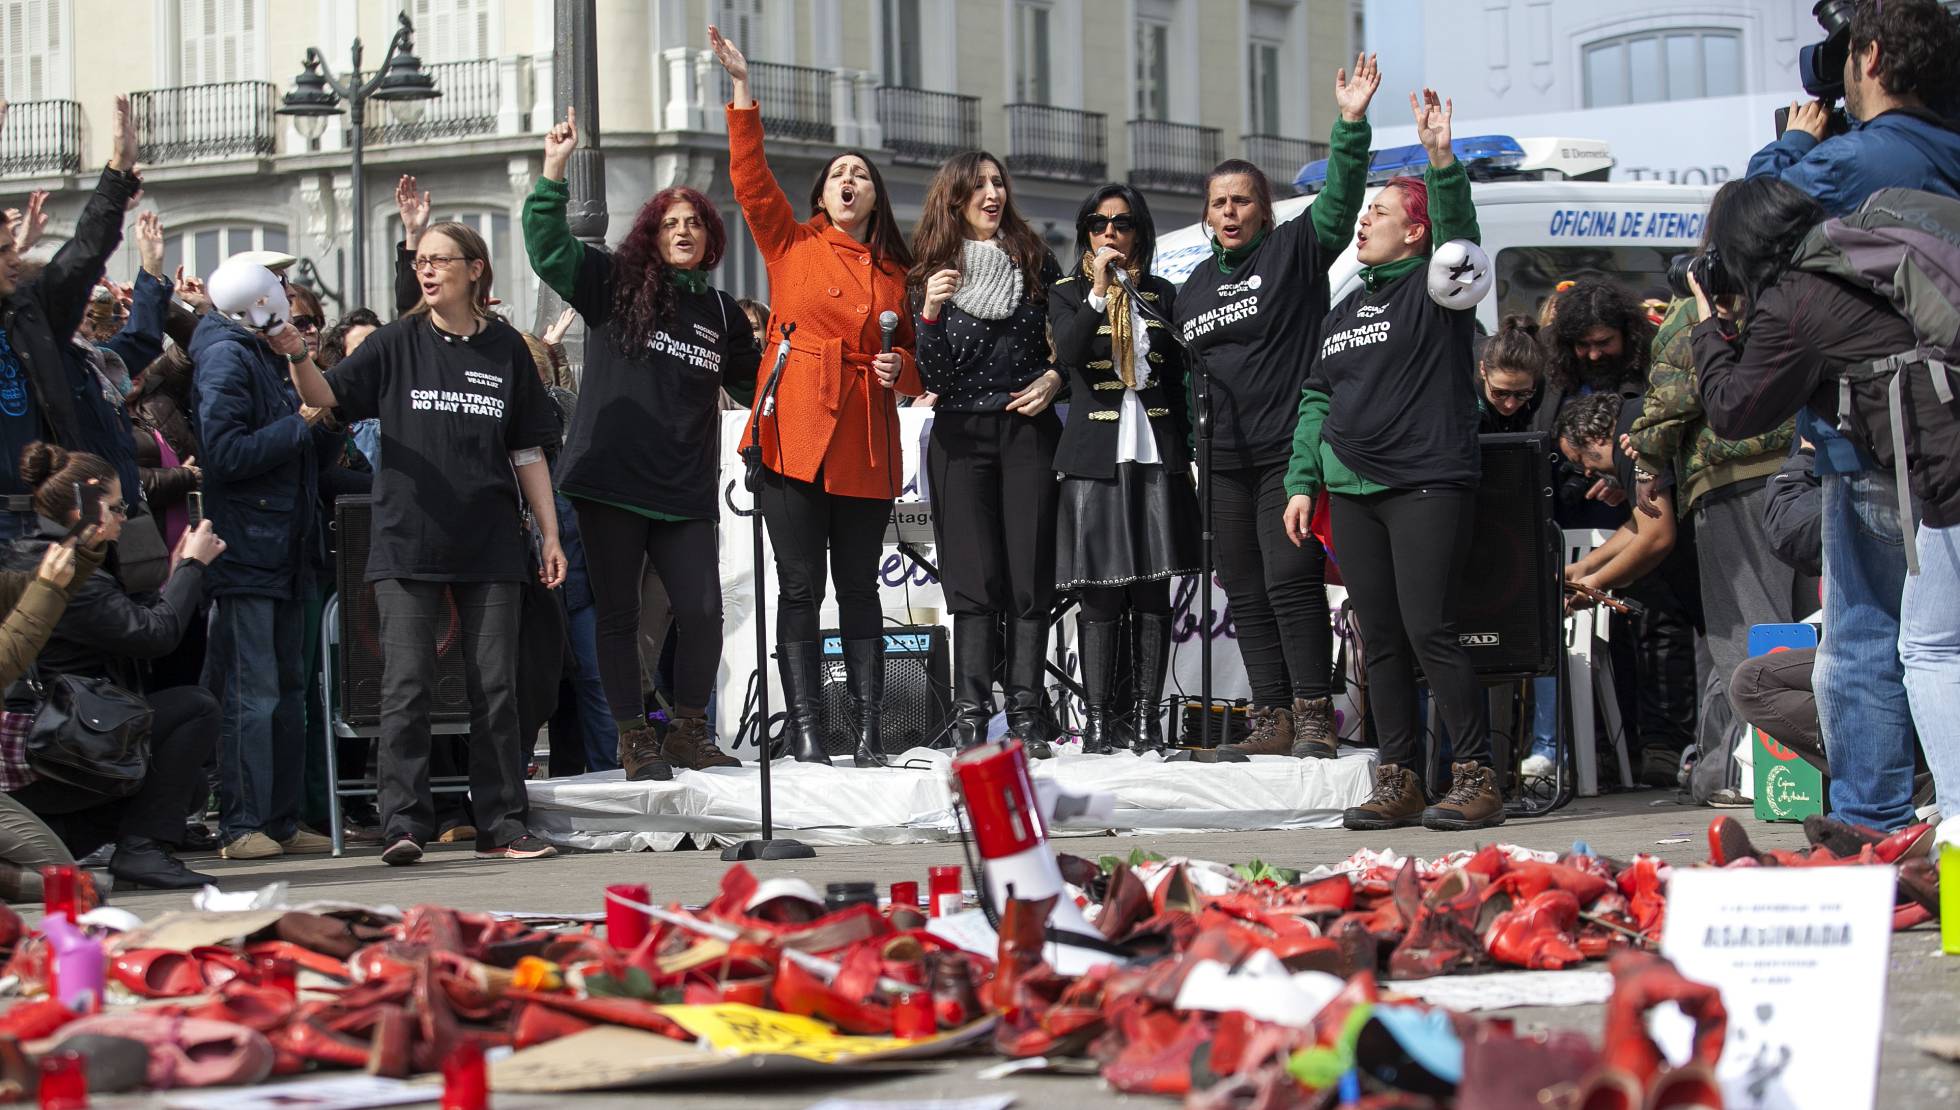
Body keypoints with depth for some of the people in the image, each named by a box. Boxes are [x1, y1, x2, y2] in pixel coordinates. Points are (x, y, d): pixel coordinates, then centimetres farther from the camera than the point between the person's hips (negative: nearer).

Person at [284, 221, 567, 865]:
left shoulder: (506, 350, 9)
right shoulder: (397, 345, 5)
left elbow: (527, 450, 13)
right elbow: (327, 399, -6)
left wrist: (549, 533, 10)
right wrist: (297, 357, -25)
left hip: (489, 545, 1)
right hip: (407, 544, -1)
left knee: (495, 686, 3)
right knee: (406, 686, -6)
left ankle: (500, 825, 8)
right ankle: (404, 824, -4)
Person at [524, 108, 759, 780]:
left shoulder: (722, 314, 15)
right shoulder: (615, 285, 4)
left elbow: (754, 386, 26)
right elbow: (549, 247, -6)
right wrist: (555, 170, -14)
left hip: (685, 491, 3)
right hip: (611, 479, -2)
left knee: (702, 612, -5)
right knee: (618, 613, 3)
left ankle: (688, 732, 12)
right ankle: (634, 740, 11)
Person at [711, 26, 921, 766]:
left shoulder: (895, 272, 14)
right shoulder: (791, 244, 9)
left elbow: (915, 366, 22)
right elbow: (750, 176, -1)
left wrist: (901, 369, -1)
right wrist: (742, 91, -7)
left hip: (866, 447, 2)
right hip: (795, 439, -2)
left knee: (859, 586, 5)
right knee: (800, 586, -2)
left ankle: (869, 730, 6)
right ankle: (804, 728, -2)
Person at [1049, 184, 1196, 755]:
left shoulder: (1162, 295, 14)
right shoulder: (1068, 293, 7)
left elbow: (1177, 380, 16)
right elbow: (1066, 354, -12)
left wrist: (1184, 452, 11)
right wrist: (1098, 293, -21)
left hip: (1157, 456, 2)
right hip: (1096, 459, -2)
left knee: (1153, 592, -1)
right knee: (1099, 594, -5)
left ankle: (1146, 715, 2)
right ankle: (1097, 718, -2)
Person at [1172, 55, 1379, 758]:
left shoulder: (1294, 251, 2)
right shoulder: (1195, 285, 20)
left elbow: (1340, 199, -14)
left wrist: (1352, 125, -26)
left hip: (1289, 452, -6)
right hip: (1223, 461, 6)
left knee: (1290, 581, -15)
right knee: (1246, 593, 5)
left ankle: (1314, 718, -11)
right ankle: (1273, 720, 9)